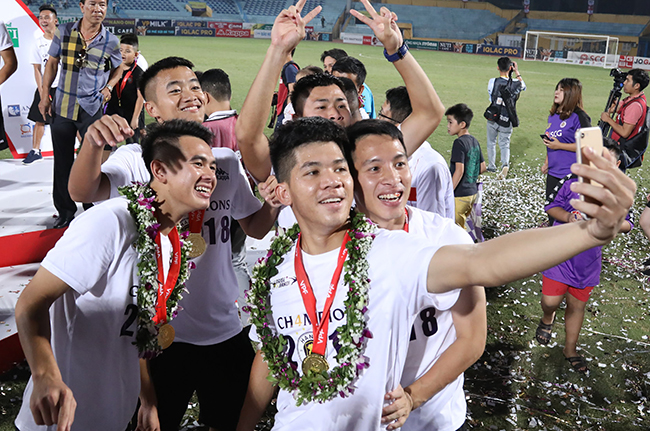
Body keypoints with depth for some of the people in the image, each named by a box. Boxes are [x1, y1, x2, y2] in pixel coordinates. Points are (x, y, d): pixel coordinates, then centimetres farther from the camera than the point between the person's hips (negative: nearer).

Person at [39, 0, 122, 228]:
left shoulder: (111, 41, -3)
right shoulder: (63, 32, -1)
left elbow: (117, 69, 14)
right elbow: (52, 63, 8)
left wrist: (108, 86, -5)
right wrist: (44, 95, 5)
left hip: (92, 109, -1)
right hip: (62, 107, 2)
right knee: (62, 163, 10)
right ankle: (65, 211, 25)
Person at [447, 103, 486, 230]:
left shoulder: (459, 142, -16)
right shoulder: (474, 141, 9)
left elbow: (459, 170, -22)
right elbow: (482, 167, 13)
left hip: (460, 195, -9)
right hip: (473, 192, 9)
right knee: (461, 226, 19)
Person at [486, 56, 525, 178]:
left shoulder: (492, 81, -10)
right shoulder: (514, 84, -8)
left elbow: (491, 98, 4)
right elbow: (523, 86, 16)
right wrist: (517, 72, 16)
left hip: (493, 119, 0)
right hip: (506, 122, 0)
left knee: (491, 142, 18)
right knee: (504, 144, 10)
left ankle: (491, 166, 28)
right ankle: (505, 164, -15)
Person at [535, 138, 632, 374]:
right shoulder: (573, 182, -10)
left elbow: (627, 224, 4)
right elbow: (552, 207, -3)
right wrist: (567, 217, -23)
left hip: (589, 259, 2)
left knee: (577, 306, 13)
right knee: (551, 300, -8)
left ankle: (570, 348, 33)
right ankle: (547, 319, 31)